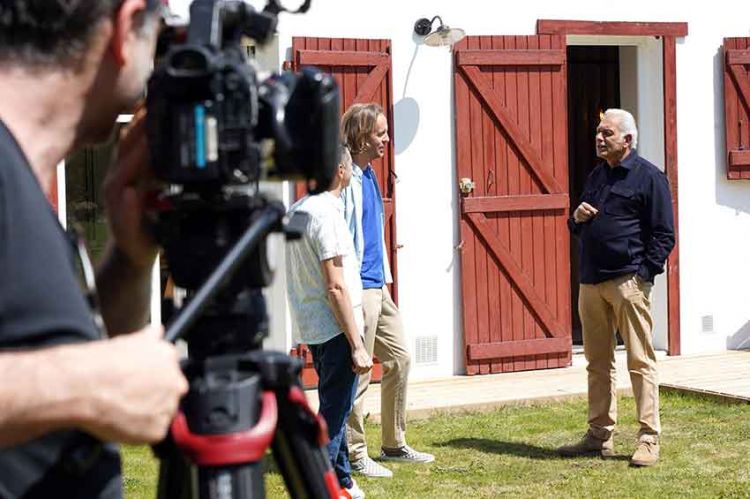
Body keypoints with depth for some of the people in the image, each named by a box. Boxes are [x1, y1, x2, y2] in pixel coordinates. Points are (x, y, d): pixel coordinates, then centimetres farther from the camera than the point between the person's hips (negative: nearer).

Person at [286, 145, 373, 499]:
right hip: (334, 329, -9)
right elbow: (336, 288, -20)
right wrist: (357, 346, -17)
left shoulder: (296, 210, 10)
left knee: (333, 411, 19)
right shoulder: (326, 214, -17)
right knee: (333, 415, -4)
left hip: (310, 327, 9)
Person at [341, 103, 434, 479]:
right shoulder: (346, 180, -16)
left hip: (378, 287, 10)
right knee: (358, 373, -3)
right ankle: (355, 455, 6)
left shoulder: (369, 175, 13)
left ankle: (394, 444, 25)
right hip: (358, 289, -10)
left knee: (399, 360, 14)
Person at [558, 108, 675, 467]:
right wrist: (577, 218, 5)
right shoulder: (596, 176, 19)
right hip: (591, 282, 7)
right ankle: (600, 436, 17)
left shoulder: (648, 177, -3)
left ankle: (648, 440, -1)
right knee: (598, 362, 10)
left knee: (640, 361, -4)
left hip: (628, 281, -7)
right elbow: (581, 231, 28)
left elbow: (663, 234, -6)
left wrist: (644, 273, -14)